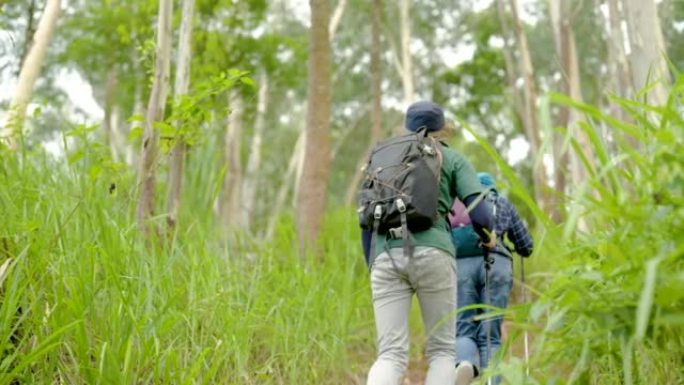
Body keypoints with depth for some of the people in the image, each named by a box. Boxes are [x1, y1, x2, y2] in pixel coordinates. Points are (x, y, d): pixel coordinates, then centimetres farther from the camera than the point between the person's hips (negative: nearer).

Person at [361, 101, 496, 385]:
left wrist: (374, 270, 24)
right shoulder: (453, 159, 16)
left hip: (387, 256, 2)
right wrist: (488, 236, 26)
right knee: (442, 351, 11)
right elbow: (480, 213, 3)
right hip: (431, 254, -2)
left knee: (391, 356, 1)